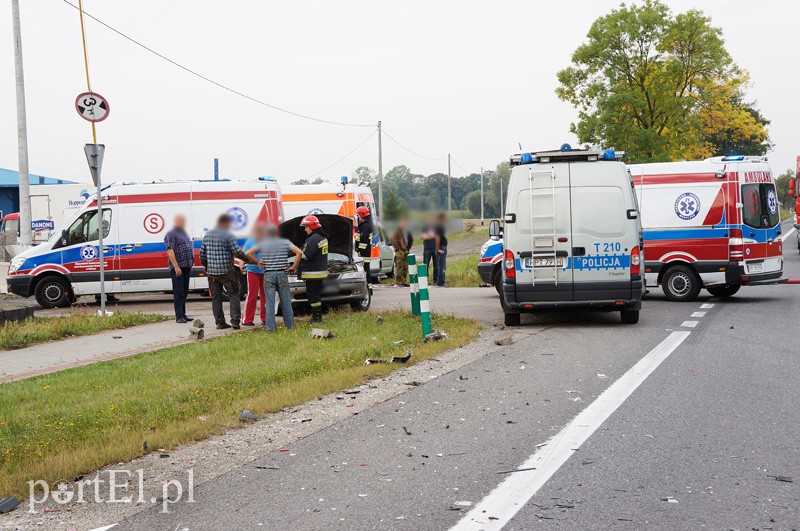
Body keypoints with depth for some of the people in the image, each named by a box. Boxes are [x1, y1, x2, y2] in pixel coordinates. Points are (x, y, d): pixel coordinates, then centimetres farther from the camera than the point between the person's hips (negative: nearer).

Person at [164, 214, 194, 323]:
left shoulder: (184, 233, 19)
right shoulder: (171, 234, -9)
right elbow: (170, 251, -16)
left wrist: (191, 263, 20)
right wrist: (176, 267, -23)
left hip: (187, 266, 9)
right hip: (177, 267, -9)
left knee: (184, 292, 12)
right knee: (178, 292, -8)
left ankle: (183, 314, 18)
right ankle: (179, 316, -8)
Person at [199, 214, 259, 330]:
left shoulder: (207, 235, 9)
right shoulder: (227, 235, -9)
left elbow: (202, 252, 11)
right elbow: (237, 252, -13)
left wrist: (205, 266, 21)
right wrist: (249, 260, -2)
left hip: (211, 271, 5)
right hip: (226, 271, -5)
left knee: (215, 297, 9)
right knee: (233, 295, 3)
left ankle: (220, 322, 9)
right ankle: (235, 321, -5)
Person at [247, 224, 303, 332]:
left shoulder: (262, 244, 5)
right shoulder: (286, 243, 4)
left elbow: (248, 253, 1)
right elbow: (299, 252, -7)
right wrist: (294, 267, 0)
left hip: (268, 275, 0)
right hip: (282, 274, 0)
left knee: (270, 303, 0)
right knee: (286, 302, 9)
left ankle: (270, 327, -3)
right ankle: (290, 325, 15)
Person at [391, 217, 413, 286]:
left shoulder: (407, 231, 16)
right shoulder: (397, 231, -5)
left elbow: (411, 240, 26)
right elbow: (393, 240, -10)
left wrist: (408, 248, 15)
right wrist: (398, 248, -13)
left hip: (405, 251, 7)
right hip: (400, 252, -7)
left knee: (405, 267, 7)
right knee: (399, 267, -9)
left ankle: (404, 281, 13)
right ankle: (398, 282, -8)